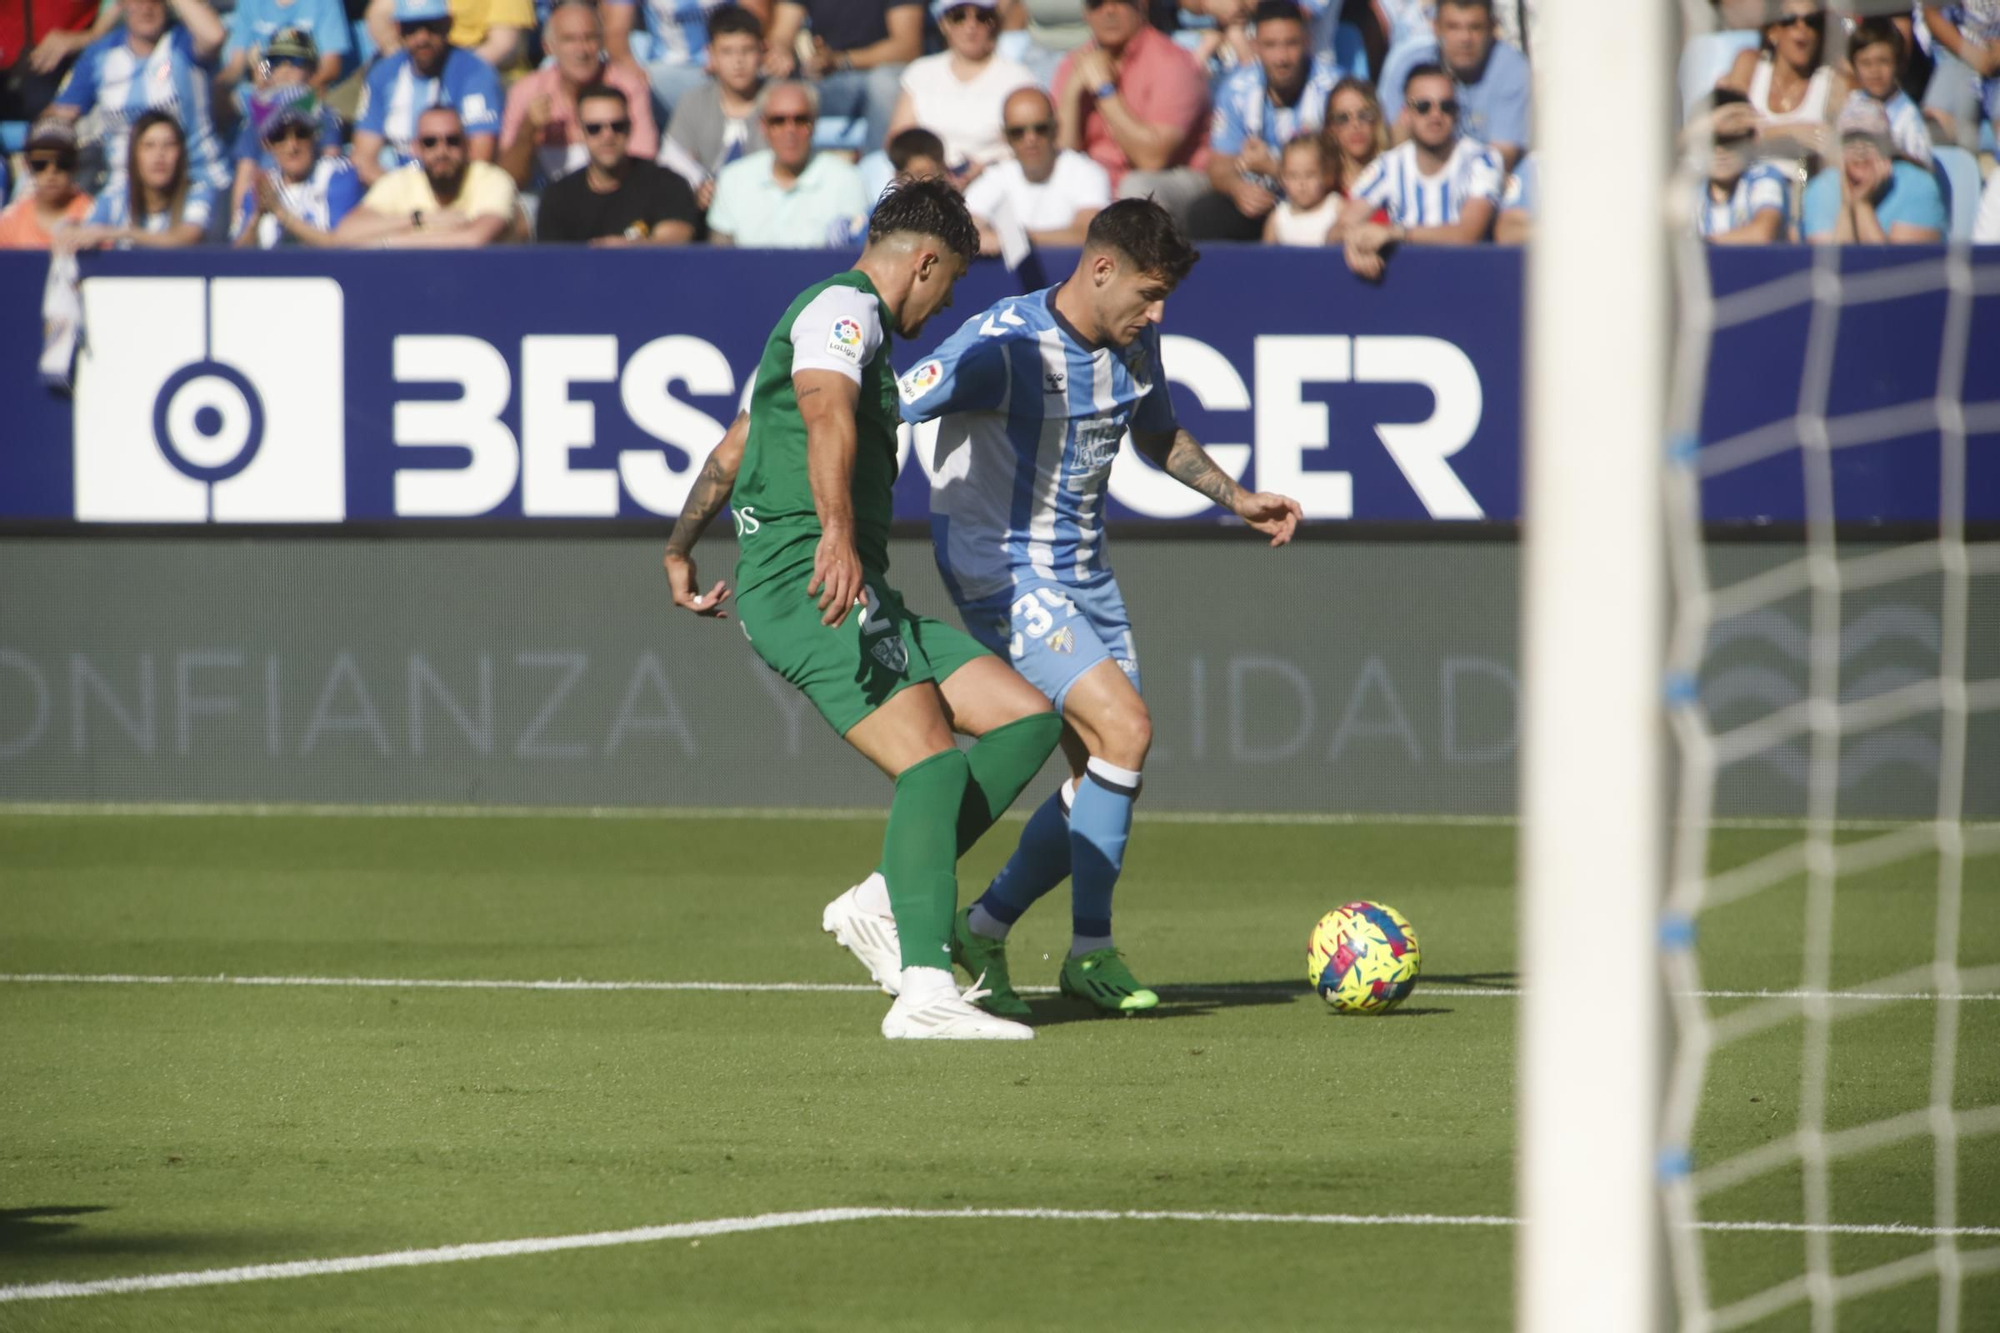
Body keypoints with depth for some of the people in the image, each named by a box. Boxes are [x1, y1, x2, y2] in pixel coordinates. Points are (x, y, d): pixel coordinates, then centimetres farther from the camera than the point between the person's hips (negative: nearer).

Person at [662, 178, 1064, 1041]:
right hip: (809, 585, -10)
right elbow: (826, 415, -26)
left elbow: (732, 449, 41)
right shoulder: (845, 308, -5)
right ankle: (925, 991, -34)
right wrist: (836, 536, -41)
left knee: (1028, 719, 3)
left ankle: (891, 899, -4)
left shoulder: (835, 314, 29)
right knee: (934, 765, -22)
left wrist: (680, 552, 52)